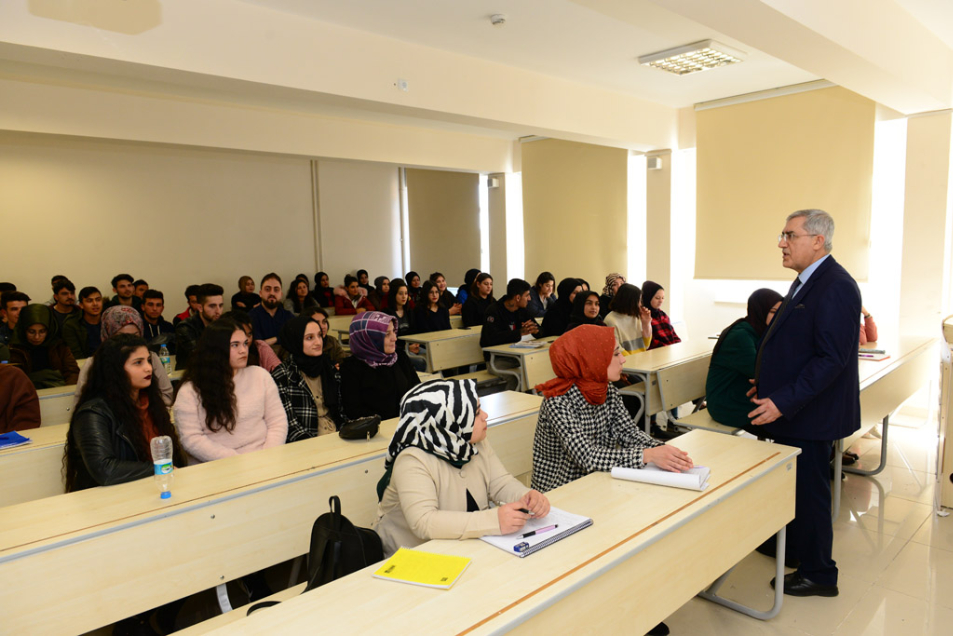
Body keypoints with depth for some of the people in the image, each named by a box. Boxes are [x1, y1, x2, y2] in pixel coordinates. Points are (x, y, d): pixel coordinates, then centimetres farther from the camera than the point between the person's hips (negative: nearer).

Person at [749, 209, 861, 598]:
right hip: (790, 408, 9)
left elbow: (831, 358, -26)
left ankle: (818, 575, 23)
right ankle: (794, 547, 41)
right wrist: (770, 385, 12)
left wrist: (783, 402, -26)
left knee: (808, 491, 5)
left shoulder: (835, 288, -21)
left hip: (809, 415, -9)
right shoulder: (807, 282, 11)